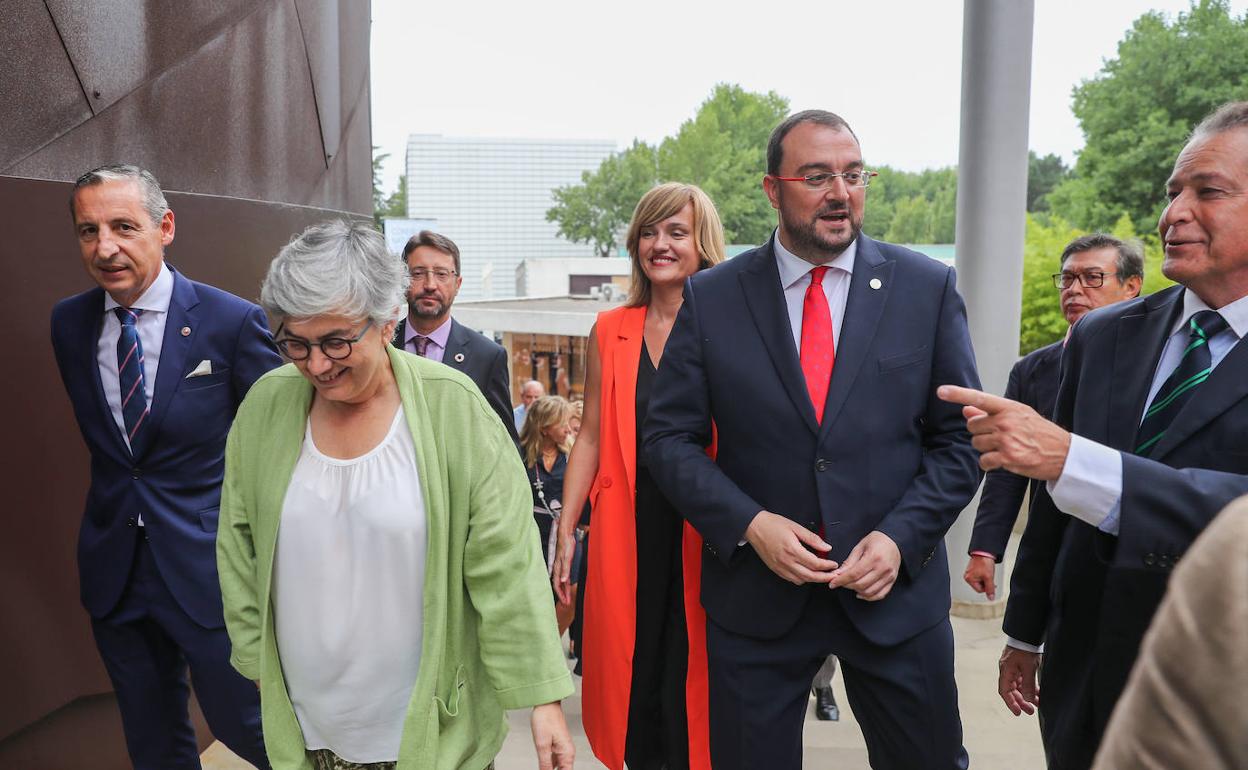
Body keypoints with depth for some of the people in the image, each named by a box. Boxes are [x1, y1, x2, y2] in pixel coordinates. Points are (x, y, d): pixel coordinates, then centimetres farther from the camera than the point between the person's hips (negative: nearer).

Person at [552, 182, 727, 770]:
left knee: (693, 673, 7)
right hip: (627, 528, 2)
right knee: (631, 670, 10)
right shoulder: (610, 332, 7)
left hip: (704, 534, -2)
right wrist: (565, 532, 5)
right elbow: (590, 437, 8)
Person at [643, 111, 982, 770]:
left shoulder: (928, 288, -1)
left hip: (896, 587, 1)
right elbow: (670, 438, -2)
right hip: (755, 592, 0)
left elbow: (959, 439, 2)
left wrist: (901, 537, -11)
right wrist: (750, 524, -14)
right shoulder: (711, 297, -3)